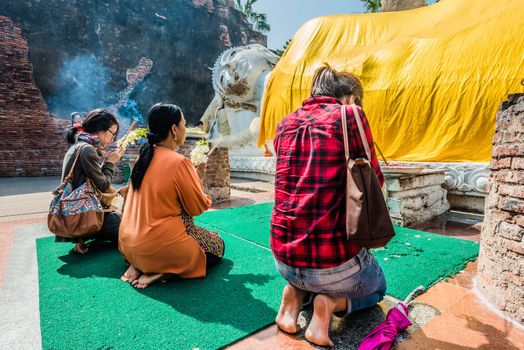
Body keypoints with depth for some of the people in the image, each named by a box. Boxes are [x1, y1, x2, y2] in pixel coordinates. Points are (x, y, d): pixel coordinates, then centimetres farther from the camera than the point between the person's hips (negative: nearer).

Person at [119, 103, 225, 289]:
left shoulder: (143, 156, 3)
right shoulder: (179, 162, -20)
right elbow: (198, 208, -11)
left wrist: (192, 175, 12)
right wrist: (197, 177, 4)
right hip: (160, 246, -8)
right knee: (218, 245, 14)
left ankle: (138, 266, 10)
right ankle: (162, 272, -5)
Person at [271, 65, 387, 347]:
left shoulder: (286, 123, 5)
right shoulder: (350, 114, -10)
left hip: (283, 259, 5)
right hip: (333, 261, -5)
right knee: (377, 287, 32)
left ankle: (296, 292, 11)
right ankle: (330, 302, 3)